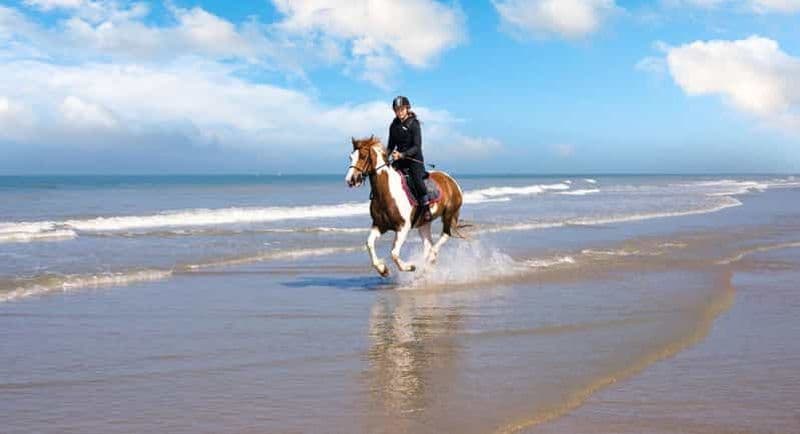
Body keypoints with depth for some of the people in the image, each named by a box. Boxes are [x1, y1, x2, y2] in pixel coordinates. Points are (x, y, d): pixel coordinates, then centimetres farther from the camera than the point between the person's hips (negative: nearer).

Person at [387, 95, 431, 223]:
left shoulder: (414, 124, -9)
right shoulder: (394, 125, 9)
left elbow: (417, 147, -15)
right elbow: (391, 145, 17)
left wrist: (402, 155, -27)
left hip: (414, 159, -6)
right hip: (399, 159, 6)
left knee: (417, 179, -25)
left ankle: (426, 208, -13)